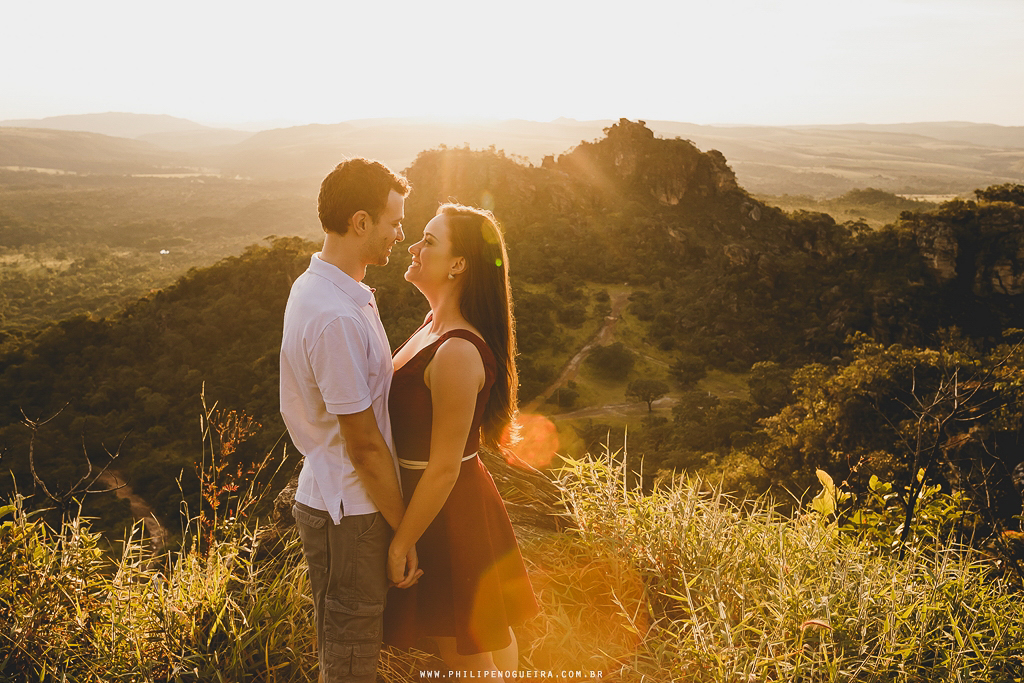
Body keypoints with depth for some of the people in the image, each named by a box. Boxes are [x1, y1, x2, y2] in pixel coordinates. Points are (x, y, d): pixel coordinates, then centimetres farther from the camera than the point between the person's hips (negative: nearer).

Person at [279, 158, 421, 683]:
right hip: (350, 511, -9)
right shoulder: (337, 316, -26)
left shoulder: (315, 286, 7)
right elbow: (364, 443, -21)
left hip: (330, 496, 9)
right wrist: (405, 531, -13)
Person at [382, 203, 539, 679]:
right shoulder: (436, 326, 1)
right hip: (466, 502, 9)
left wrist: (401, 544, -16)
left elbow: (443, 469, -24)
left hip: (447, 514, -9)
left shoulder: (457, 354, -29)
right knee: (490, 636, 27)